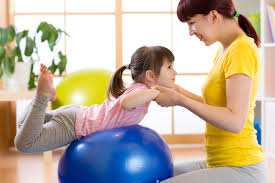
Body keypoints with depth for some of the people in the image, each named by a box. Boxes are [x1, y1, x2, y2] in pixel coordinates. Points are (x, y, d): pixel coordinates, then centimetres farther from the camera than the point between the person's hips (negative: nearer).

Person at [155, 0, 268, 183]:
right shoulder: (224, 51, 13)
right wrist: (182, 92, 8)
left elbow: (235, 121, -24)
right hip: (221, 165, 10)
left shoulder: (242, 50, -17)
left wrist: (180, 100, -19)